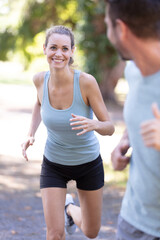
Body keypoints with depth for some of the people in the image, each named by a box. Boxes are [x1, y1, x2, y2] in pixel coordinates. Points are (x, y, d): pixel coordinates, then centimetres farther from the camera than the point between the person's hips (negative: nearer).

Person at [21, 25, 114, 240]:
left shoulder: (87, 81, -26)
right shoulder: (40, 79, -16)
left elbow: (109, 127, -19)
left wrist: (92, 124, -42)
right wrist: (31, 134, -6)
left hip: (89, 162, -1)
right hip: (54, 164, 1)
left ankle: (69, 208, 49)